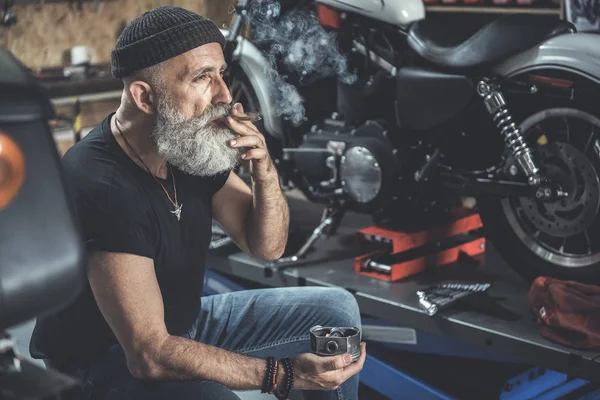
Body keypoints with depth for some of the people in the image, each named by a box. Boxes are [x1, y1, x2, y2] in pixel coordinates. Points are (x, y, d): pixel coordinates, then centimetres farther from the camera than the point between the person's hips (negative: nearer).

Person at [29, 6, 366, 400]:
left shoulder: (192, 142, -6)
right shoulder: (101, 186, -31)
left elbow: (267, 246, 2)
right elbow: (149, 354, -31)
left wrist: (265, 171, -18)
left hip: (184, 322, 8)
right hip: (111, 358, -8)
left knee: (336, 310, 5)